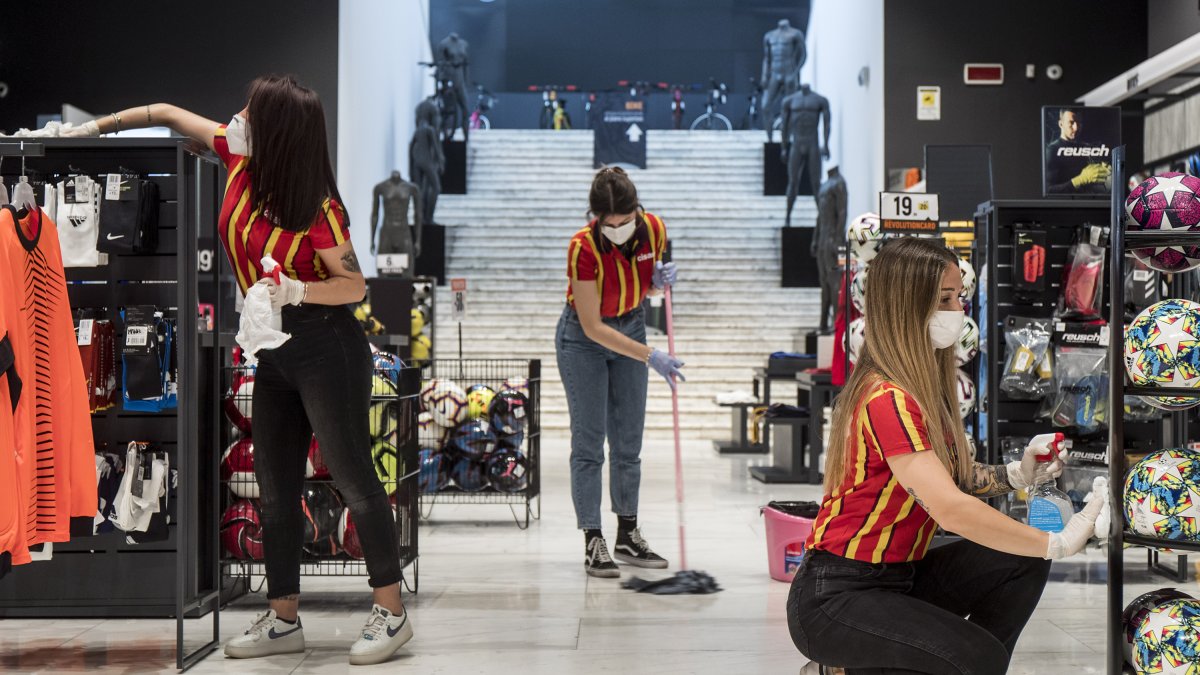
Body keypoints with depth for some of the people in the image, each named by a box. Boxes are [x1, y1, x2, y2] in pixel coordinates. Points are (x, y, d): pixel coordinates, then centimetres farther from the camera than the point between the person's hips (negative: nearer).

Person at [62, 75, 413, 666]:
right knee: (275, 490, 11)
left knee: (352, 476, -3)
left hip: (325, 347, -8)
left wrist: (296, 290, -27)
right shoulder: (240, 159, 2)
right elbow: (168, 113, 15)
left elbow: (355, 286, -12)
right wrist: (97, 126, 21)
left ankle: (391, 611, 7)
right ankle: (283, 620, 21)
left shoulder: (317, 207, -17)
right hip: (273, 352, 8)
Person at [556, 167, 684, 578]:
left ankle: (628, 537, 19)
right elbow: (593, 328, -26)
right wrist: (651, 357, -31)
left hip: (630, 328, 5)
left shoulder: (653, 229, -16)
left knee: (628, 442, 9)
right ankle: (593, 543, 1)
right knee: (589, 443, -4)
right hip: (584, 338, -5)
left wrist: (661, 279, -19)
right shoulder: (583, 247, -29)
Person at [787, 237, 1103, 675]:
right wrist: (1058, 543, -24)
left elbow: (952, 477, 11)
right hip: (835, 595, -9)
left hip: (899, 574, 9)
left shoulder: (926, 385, 9)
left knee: (1023, 564, -4)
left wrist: (1016, 476, -6)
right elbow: (949, 508, -30)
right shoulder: (887, 399, -23)